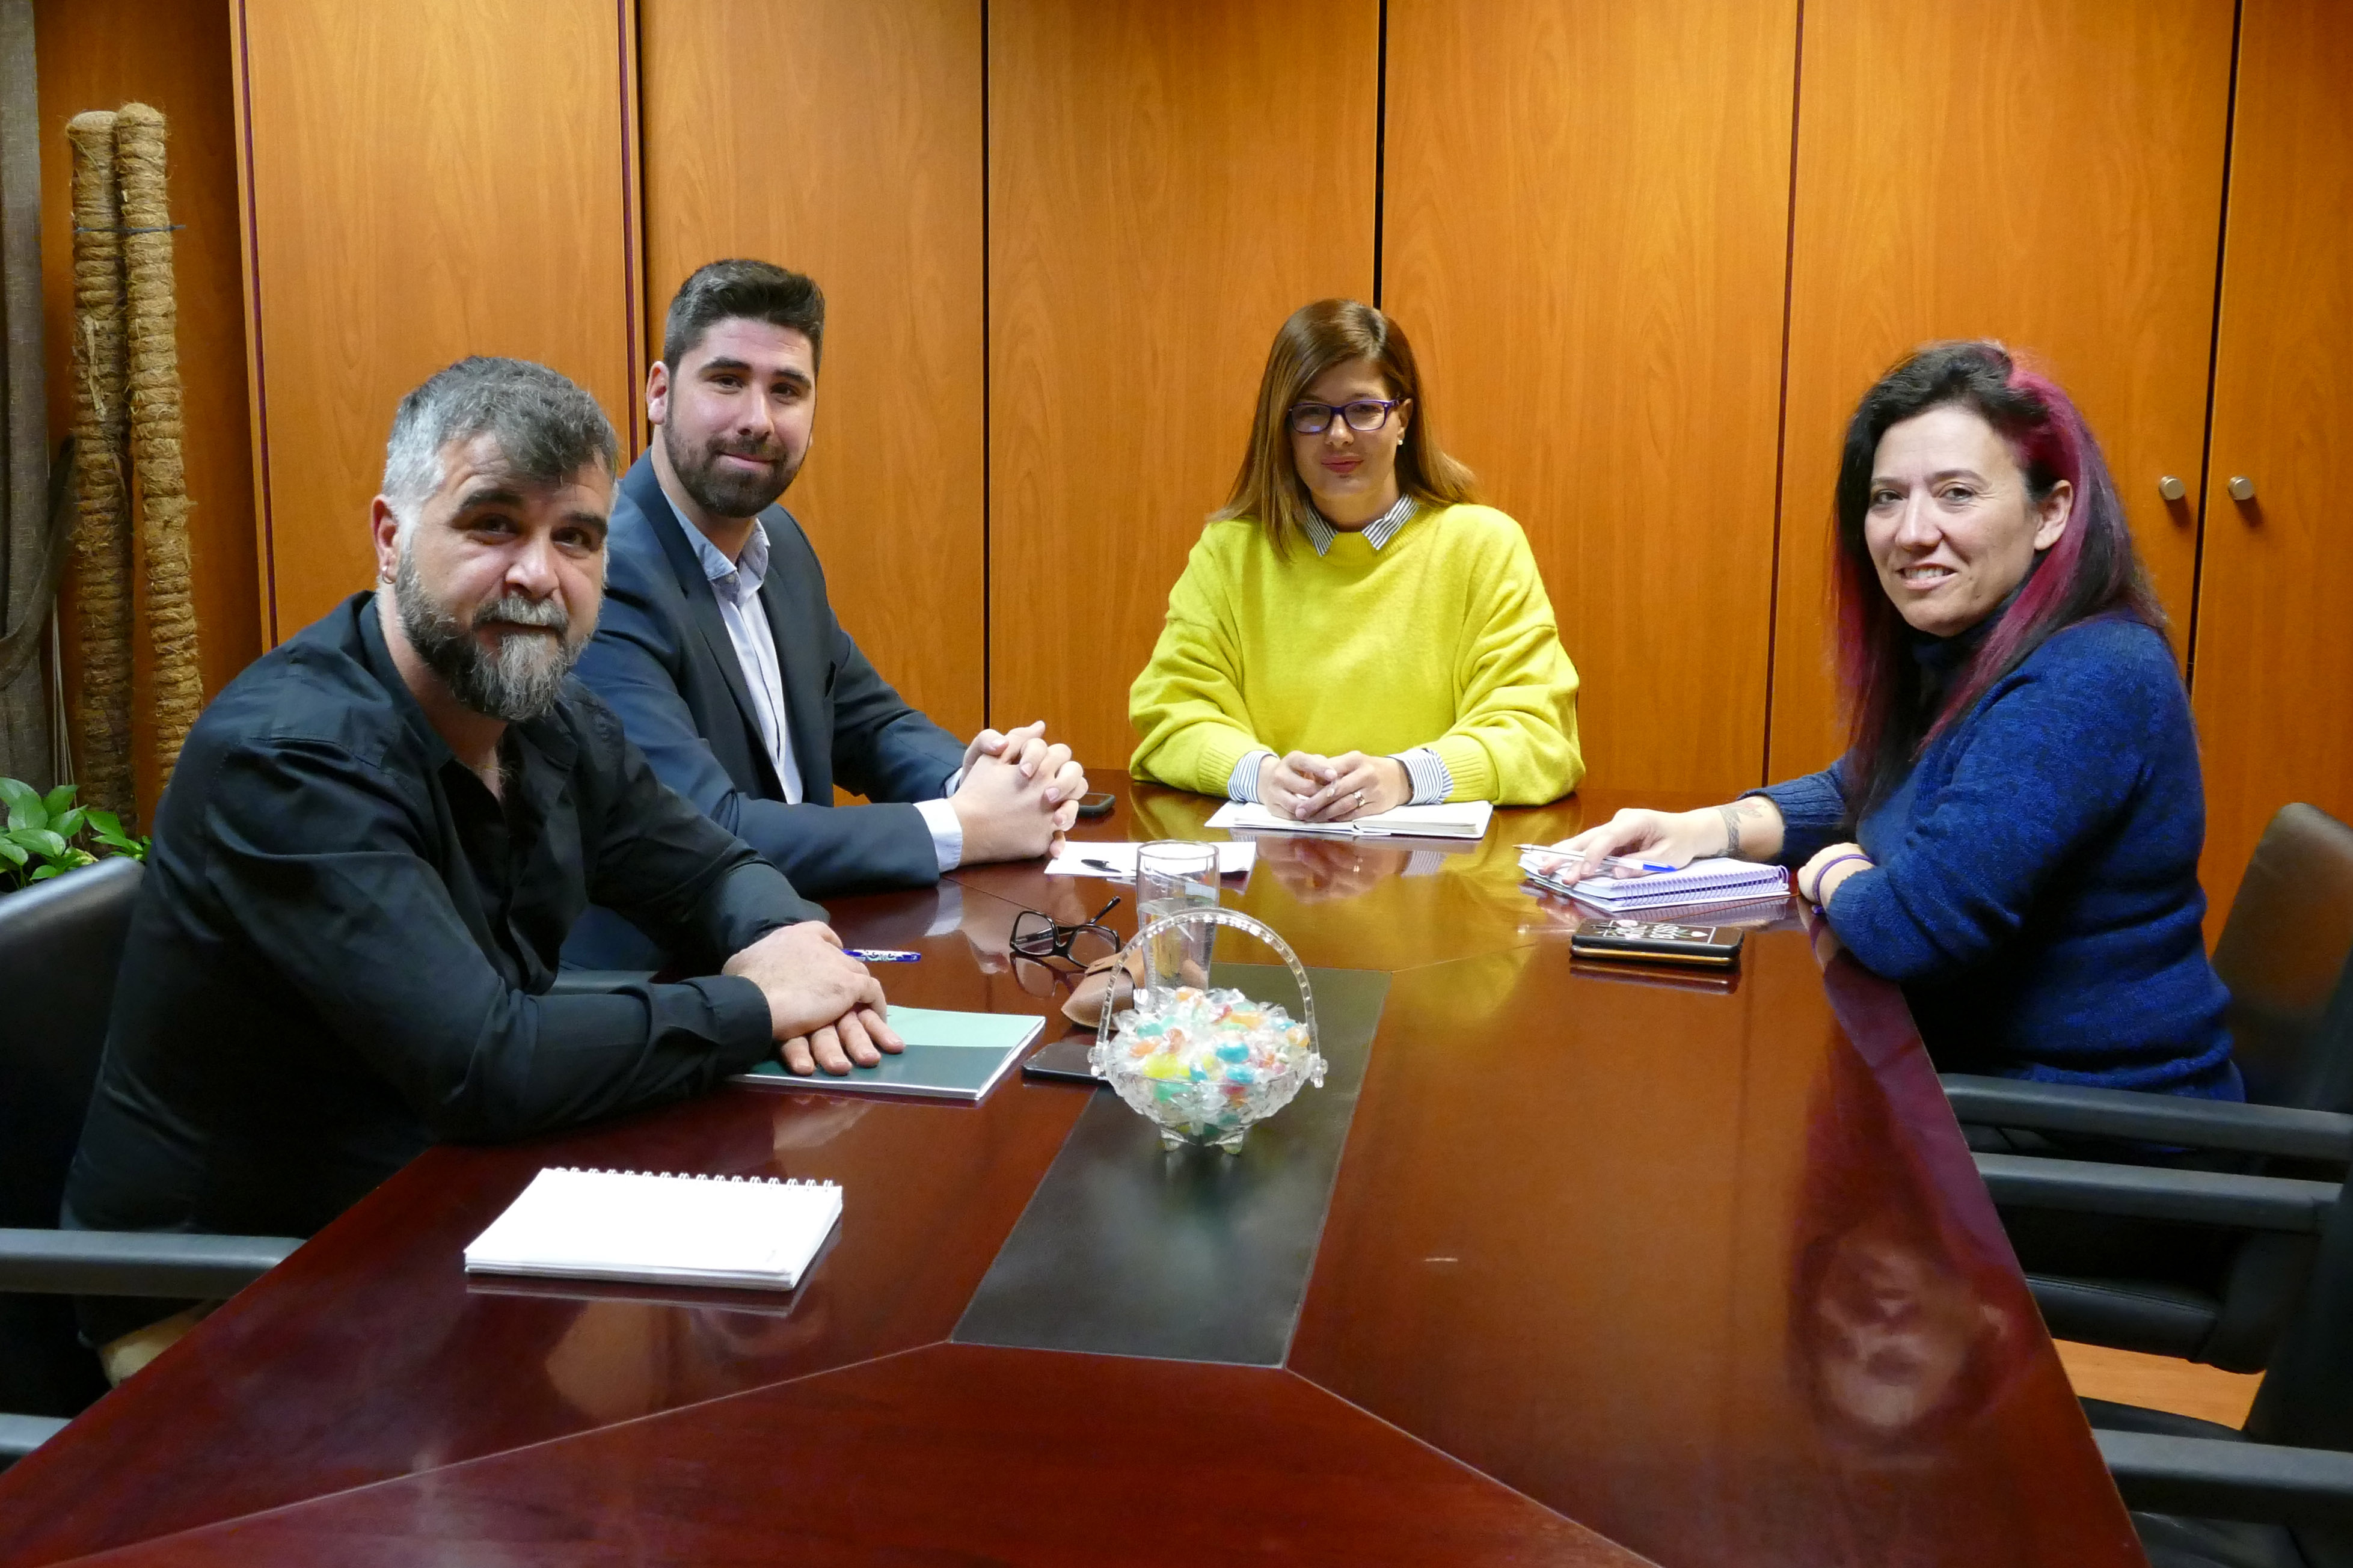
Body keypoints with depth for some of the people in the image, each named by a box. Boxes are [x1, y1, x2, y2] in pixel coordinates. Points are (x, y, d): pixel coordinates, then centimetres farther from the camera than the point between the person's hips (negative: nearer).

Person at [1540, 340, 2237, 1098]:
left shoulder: (2085, 690, -24)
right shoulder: (1961, 653, 6)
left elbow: (1913, 927, -31)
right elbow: (1856, 792, 21)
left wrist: (1830, 872, -8)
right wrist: (1702, 829, 2)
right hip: (1971, 1079, 8)